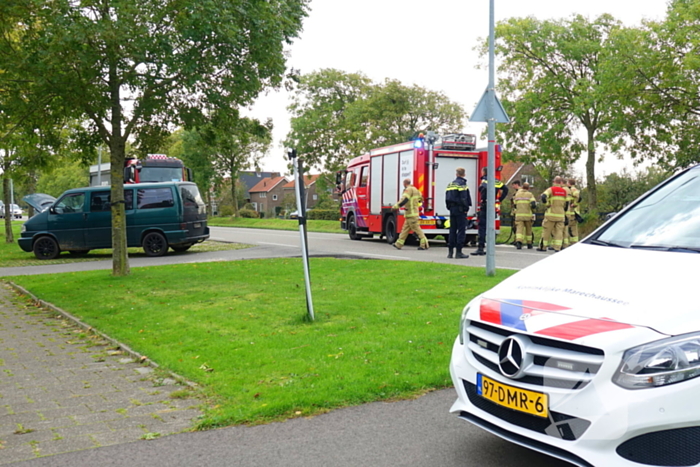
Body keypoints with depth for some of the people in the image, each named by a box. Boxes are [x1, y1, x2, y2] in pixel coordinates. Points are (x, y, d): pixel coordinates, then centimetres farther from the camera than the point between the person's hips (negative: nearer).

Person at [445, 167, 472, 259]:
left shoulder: (451, 184, 13)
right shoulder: (462, 183, -9)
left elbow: (447, 198, 14)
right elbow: (463, 198, -17)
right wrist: (466, 209, -11)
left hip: (452, 209, 7)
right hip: (460, 210, -7)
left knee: (452, 230, 10)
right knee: (461, 230, -4)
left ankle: (450, 251, 11)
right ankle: (459, 252, -7)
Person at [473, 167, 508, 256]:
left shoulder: (485, 180, -8)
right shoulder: (496, 181, 14)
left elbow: (484, 188, -29)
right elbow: (505, 189, 17)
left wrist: (483, 200, -17)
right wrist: (499, 200, 13)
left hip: (485, 206, -7)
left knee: (482, 227, -5)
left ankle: (480, 248, -9)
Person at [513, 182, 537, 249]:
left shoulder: (517, 194, 10)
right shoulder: (530, 194, 2)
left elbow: (515, 204, 14)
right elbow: (533, 204, -11)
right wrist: (533, 210, 8)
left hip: (519, 215, 1)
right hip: (528, 215, -1)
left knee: (519, 229, -10)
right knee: (528, 230, 15)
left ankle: (518, 242, -32)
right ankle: (529, 244, 25)